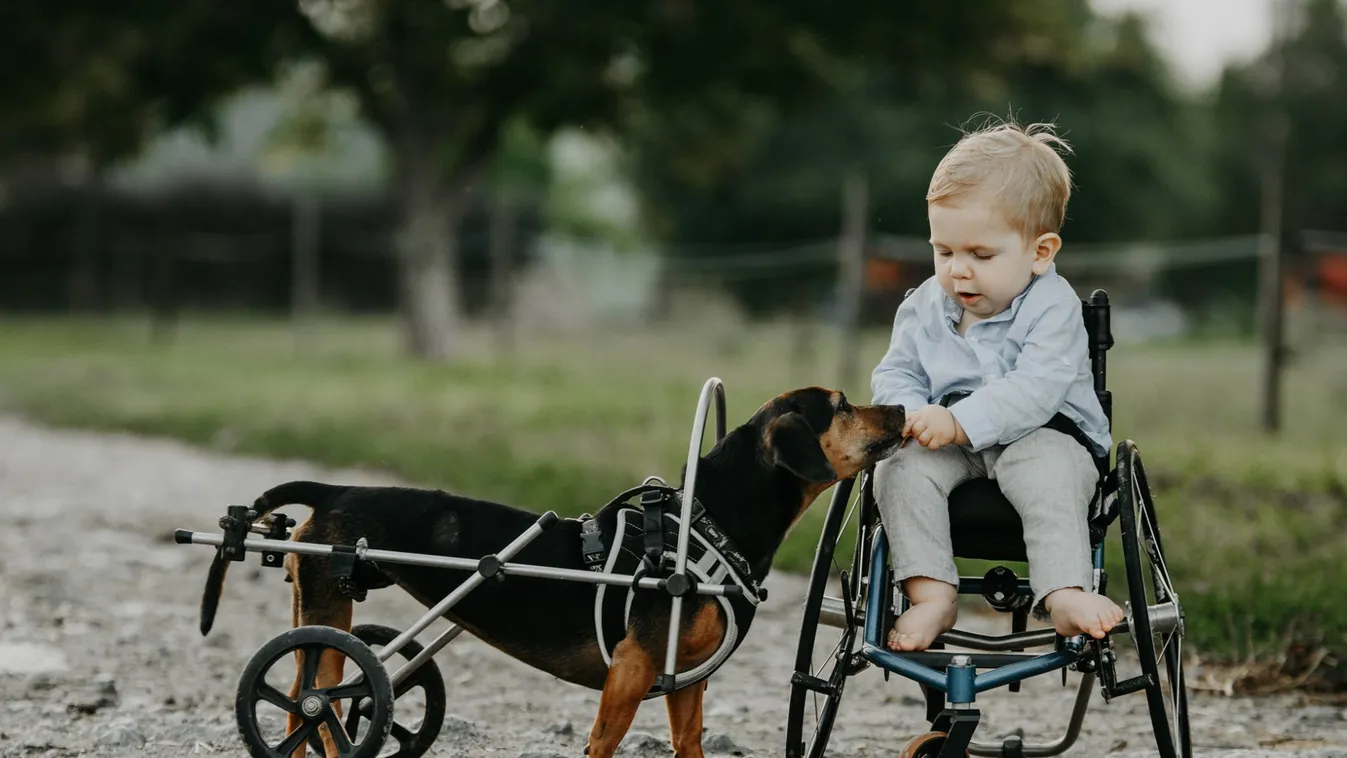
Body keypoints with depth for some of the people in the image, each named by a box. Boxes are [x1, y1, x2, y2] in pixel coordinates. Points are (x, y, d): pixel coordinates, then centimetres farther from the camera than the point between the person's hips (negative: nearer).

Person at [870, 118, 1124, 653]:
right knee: (899, 465, -24)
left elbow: (1034, 389, -24)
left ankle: (1065, 594, -41)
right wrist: (912, 414, -16)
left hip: (1038, 434, -4)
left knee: (1047, 470, -36)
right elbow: (896, 375, 8)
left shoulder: (1052, 308, -12)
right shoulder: (924, 307, 7)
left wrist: (958, 422, -34)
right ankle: (931, 594, -28)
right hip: (948, 442, 4)